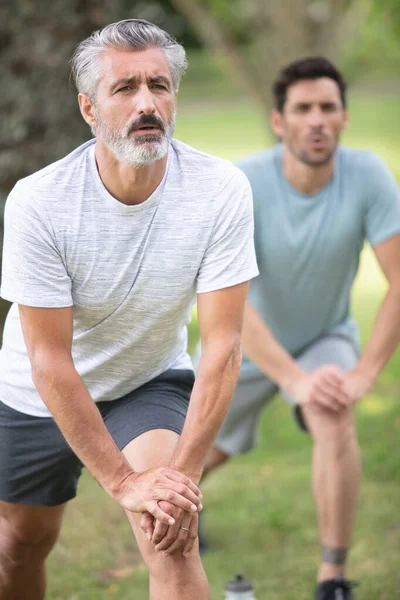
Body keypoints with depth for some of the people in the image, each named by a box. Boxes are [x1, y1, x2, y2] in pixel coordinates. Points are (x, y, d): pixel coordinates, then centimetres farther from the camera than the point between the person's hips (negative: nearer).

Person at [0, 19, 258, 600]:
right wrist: (124, 480, -28)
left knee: (172, 535, -24)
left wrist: (183, 472, -31)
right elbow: (50, 361, -25)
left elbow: (222, 345, -24)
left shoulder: (221, 190, -24)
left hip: (152, 384, 0)